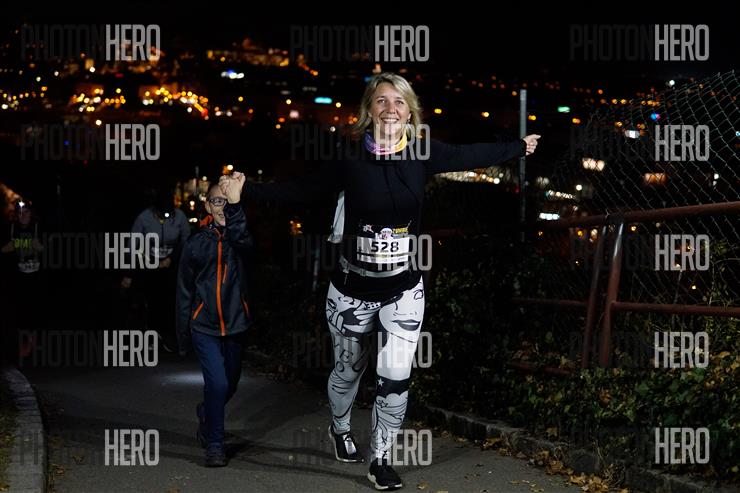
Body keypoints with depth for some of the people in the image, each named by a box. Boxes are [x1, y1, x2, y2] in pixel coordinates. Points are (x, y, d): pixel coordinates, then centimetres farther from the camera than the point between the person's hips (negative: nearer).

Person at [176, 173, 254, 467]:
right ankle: (214, 445, -1)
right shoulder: (196, 244, -2)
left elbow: (242, 239, -32)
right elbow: (184, 293, 5)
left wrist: (235, 204, -49)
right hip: (205, 327, -2)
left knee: (230, 384, 18)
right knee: (217, 383, -15)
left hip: (235, 325, 2)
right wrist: (183, 339, 6)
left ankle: (206, 415, 48)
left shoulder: (237, 236, -3)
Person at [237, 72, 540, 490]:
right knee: (349, 371, 18)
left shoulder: (423, 155, -7)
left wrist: (519, 147, 20)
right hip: (352, 291, -1)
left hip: (404, 291, 1)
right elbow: (304, 190, -4)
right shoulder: (350, 161, -12)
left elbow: (472, 156, 8)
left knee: (396, 379, -6)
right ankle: (340, 429, 48)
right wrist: (247, 190, -10)